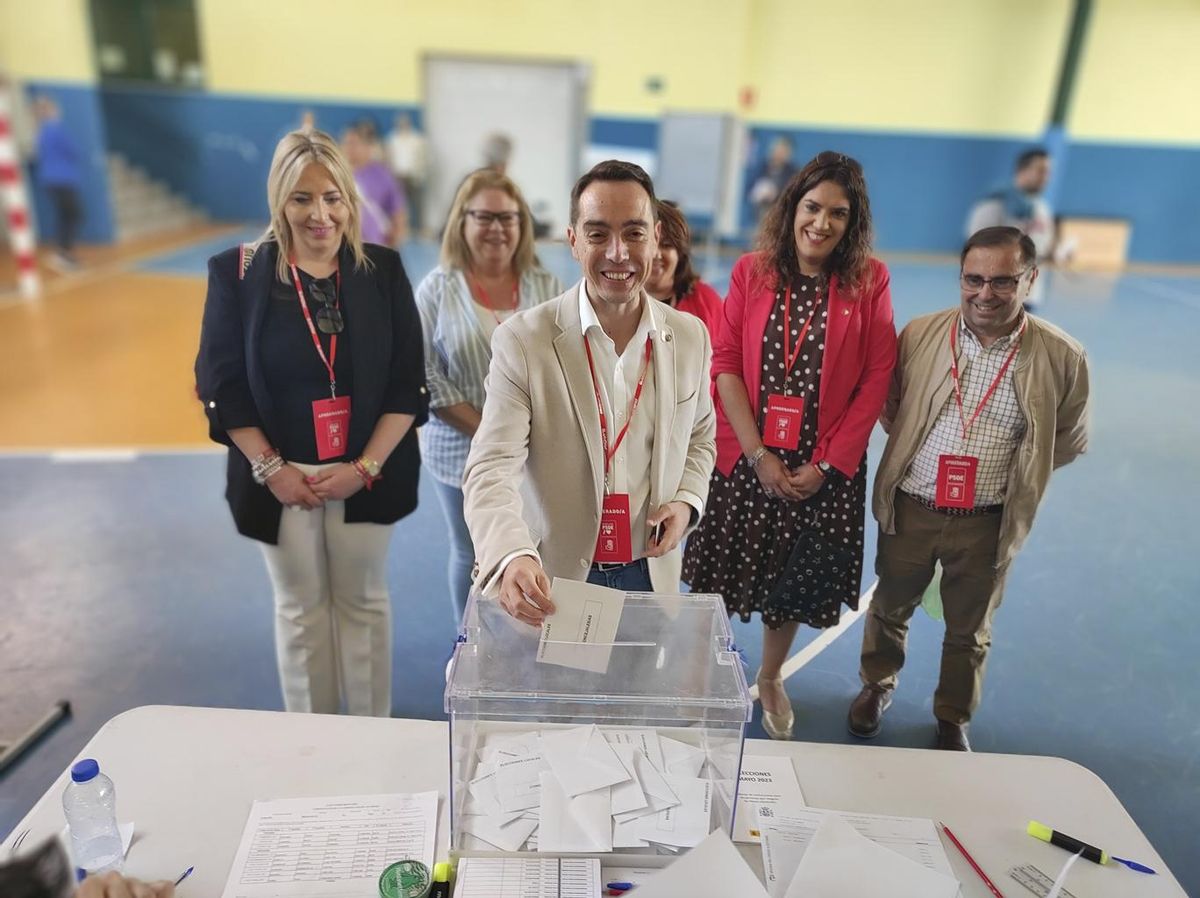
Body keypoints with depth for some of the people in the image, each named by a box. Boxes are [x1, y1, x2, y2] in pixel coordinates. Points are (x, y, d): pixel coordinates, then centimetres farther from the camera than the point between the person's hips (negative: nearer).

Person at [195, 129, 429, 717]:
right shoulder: (237, 272, -6)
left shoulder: (382, 269, -4)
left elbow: (408, 383, -5)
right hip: (282, 479, 0)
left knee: (364, 603, 14)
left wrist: (366, 467, -11)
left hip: (368, 476, 1)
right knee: (300, 610, 14)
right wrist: (271, 469, -11)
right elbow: (221, 387, -5)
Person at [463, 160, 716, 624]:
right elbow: (492, 469, -21)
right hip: (549, 583, -3)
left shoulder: (691, 337, -2)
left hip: (649, 575, 3)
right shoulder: (522, 341, -15)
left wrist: (686, 501, -7)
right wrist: (513, 557, -39)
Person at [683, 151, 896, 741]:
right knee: (723, 572, 8)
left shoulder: (870, 281, -3)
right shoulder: (751, 272, -1)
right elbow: (726, 364, -5)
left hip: (825, 466, 1)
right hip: (748, 457, 0)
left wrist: (827, 463, -10)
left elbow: (876, 380, -4)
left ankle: (770, 679, 41)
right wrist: (758, 454, -12)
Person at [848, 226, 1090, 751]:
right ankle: (877, 685, 48)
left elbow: (1070, 441, 5)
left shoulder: (1061, 358, -10)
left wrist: (1014, 471, 0)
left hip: (988, 524, 0)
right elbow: (887, 403, 8)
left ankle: (953, 720, 42)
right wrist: (912, 448, 1)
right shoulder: (919, 334, -8)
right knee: (890, 608, 20)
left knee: (969, 631, 18)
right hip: (910, 510, 1)